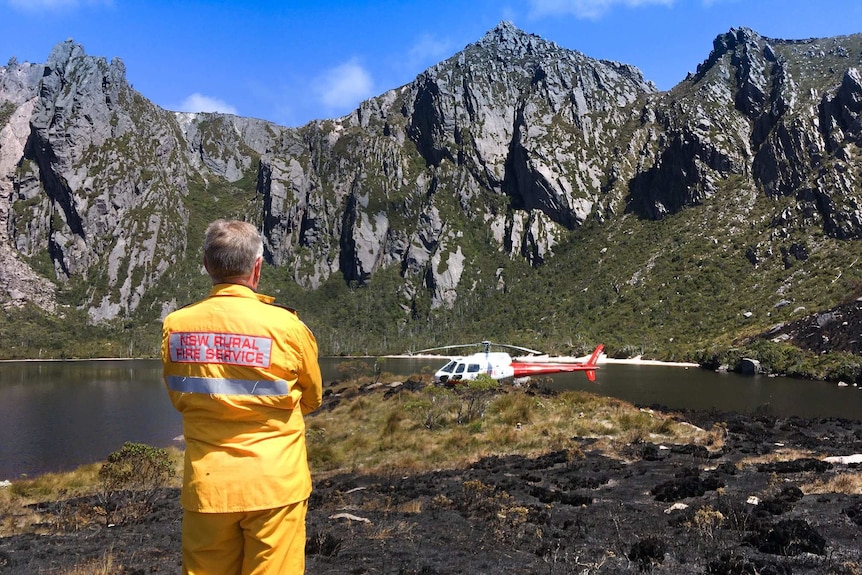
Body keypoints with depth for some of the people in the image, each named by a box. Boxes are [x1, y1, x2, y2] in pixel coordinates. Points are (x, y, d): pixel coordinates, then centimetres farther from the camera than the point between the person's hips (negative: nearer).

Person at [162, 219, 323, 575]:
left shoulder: (176, 326, -4)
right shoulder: (286, 326, -13)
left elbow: (179, 399, 11)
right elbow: (312, 400, 4)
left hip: (206, 486, 3)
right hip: (275, 485, -3)